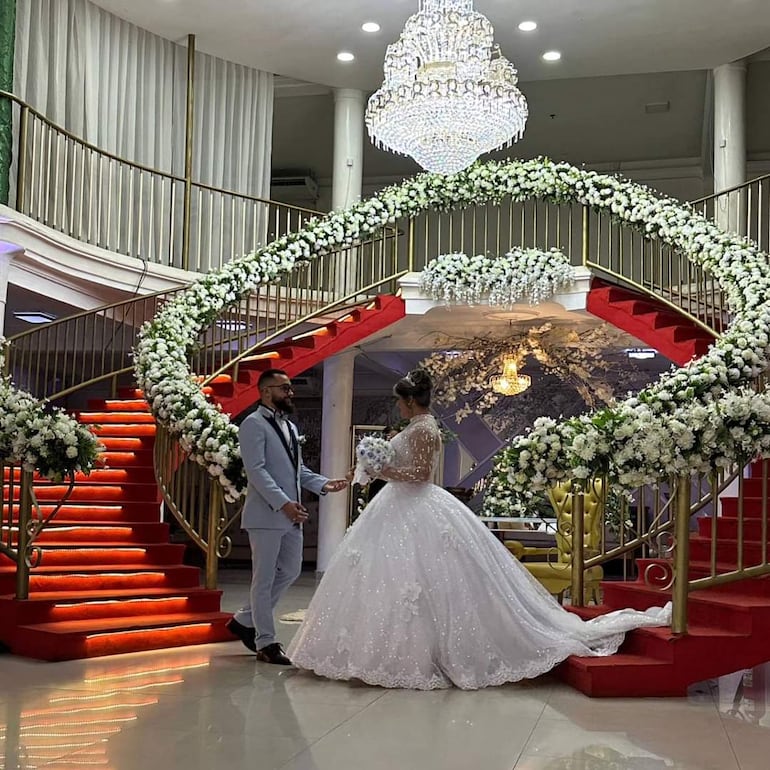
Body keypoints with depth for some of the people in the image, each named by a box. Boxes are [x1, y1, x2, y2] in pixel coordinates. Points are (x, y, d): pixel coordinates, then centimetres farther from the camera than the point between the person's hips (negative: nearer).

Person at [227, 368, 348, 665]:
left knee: (290, 571, 14)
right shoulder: (254, 424, -9)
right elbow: (256, 470, -18)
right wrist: (283, 503, -26)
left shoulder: (290, 426, 18)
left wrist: (323, 484, 3)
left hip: (291, 515, 9)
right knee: (264, 579, 1)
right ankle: (266, 642, 10)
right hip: (266, 515, -9)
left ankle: (245, 620, 27)